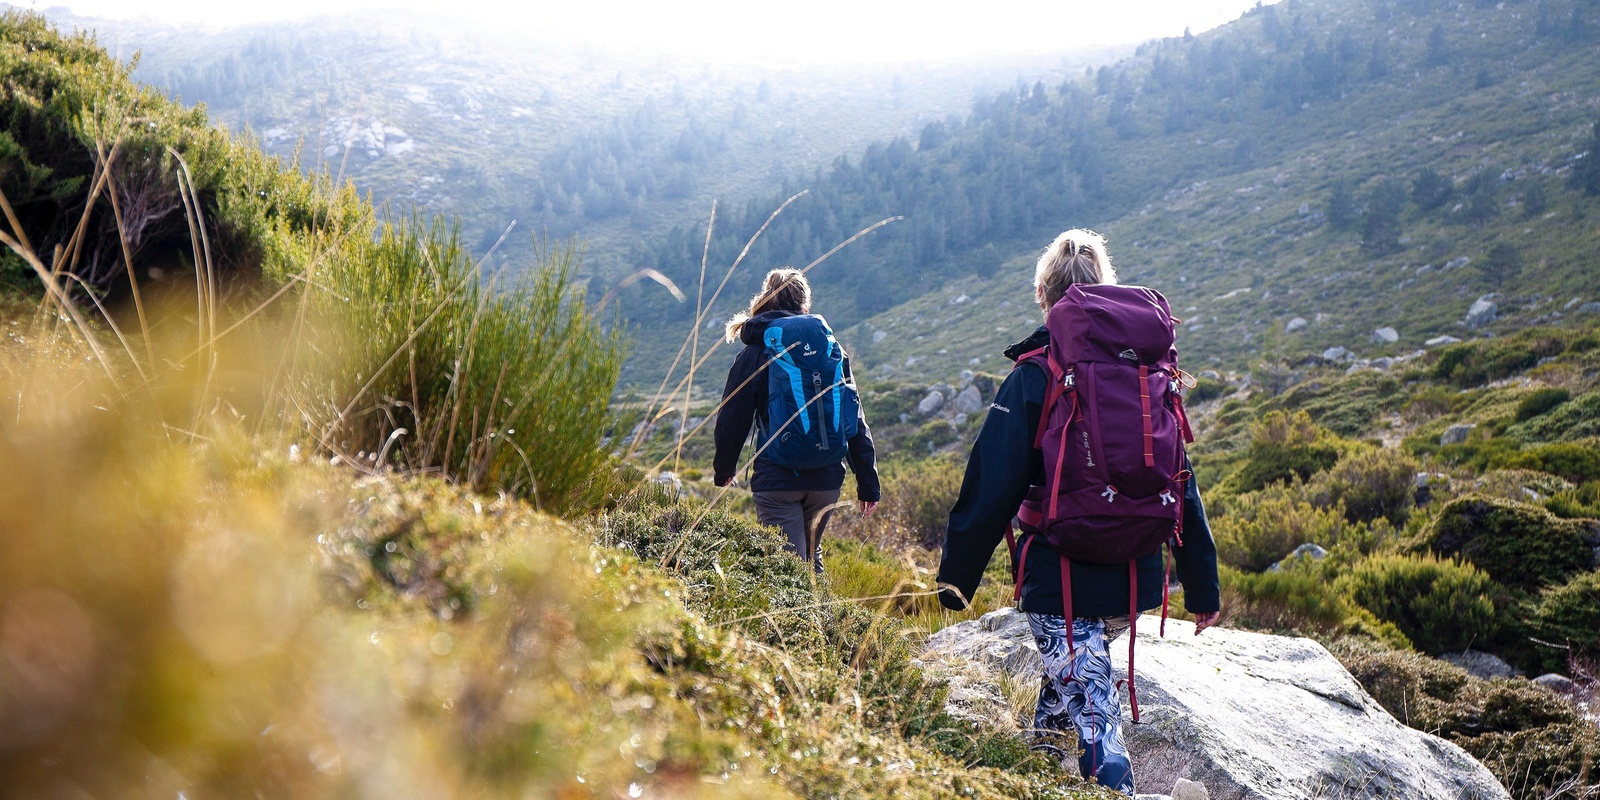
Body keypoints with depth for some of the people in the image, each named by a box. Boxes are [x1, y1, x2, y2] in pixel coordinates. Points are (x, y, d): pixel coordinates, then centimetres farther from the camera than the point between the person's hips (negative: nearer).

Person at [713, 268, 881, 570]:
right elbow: (855, 422, 3)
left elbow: (732, 420, -1)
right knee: (811, 558, 23)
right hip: (827, 478, 4)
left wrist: (723, 471, 16)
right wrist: (868, 483, 6)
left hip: (777, 479, -4)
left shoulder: (755, 354, -2)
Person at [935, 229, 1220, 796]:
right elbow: (1181, 486, 7)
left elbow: (991, 491, -12)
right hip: (1136, 580, 6)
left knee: (1094, 723, -3)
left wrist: (954, 579, -4)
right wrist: (1203, 588, 13)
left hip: (1061, 581, -6)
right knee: (1074, 669, 29)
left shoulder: (1033, 377, -9)